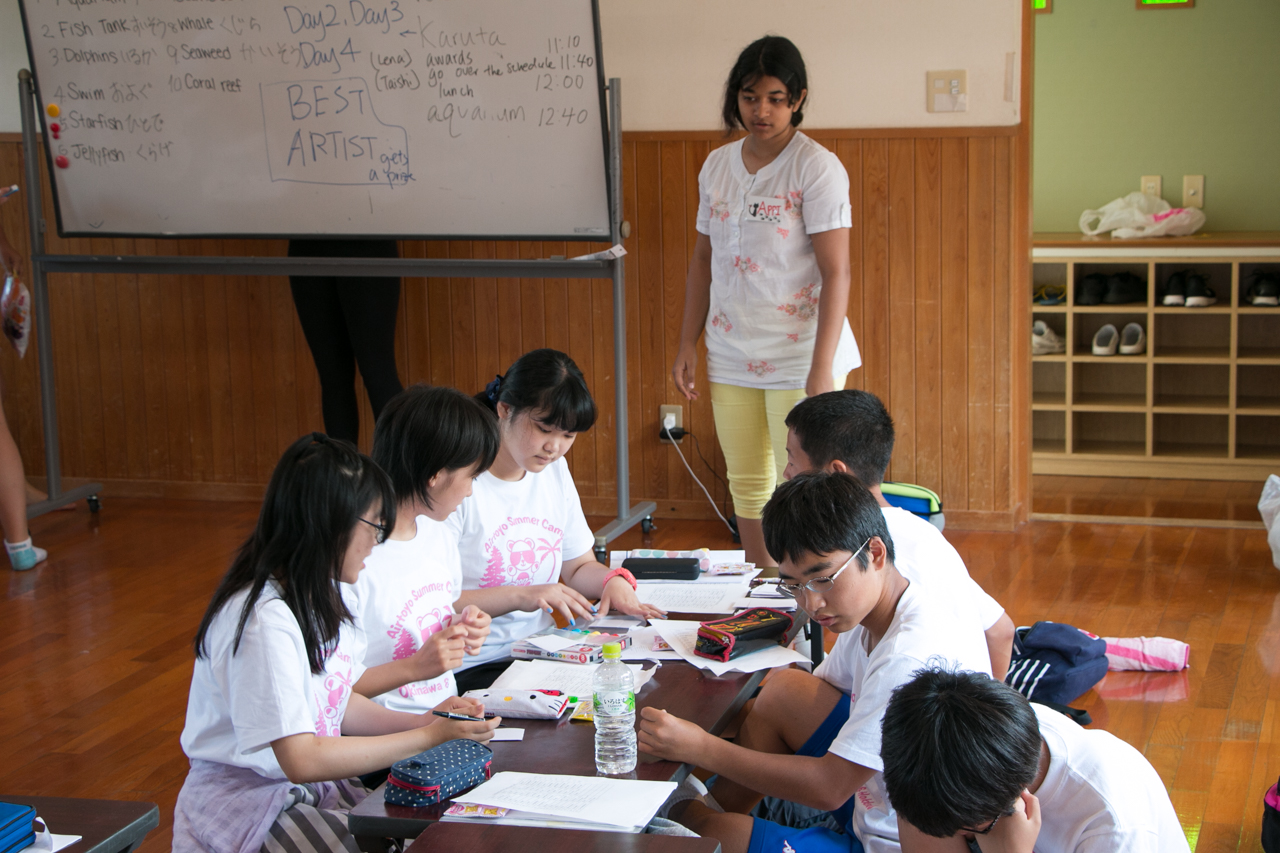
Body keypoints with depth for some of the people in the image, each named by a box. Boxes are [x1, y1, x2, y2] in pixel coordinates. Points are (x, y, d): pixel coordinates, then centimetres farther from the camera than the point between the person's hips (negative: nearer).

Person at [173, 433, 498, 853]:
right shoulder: (263, 621, -25)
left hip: (315, 787, 8)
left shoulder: (325, 594, 4)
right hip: (246, 811, -8)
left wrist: (422, 720, -4)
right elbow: (302, 760, -26)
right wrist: (429, 736, -22)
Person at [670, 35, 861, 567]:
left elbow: (836, 272, -15)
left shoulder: (817, 168, -10)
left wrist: (822, 370, -21)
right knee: (748, 490, 13)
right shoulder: (717, 166, 9)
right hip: (731, 357, 6)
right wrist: (687, 344, 11)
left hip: (798, 358, -6)